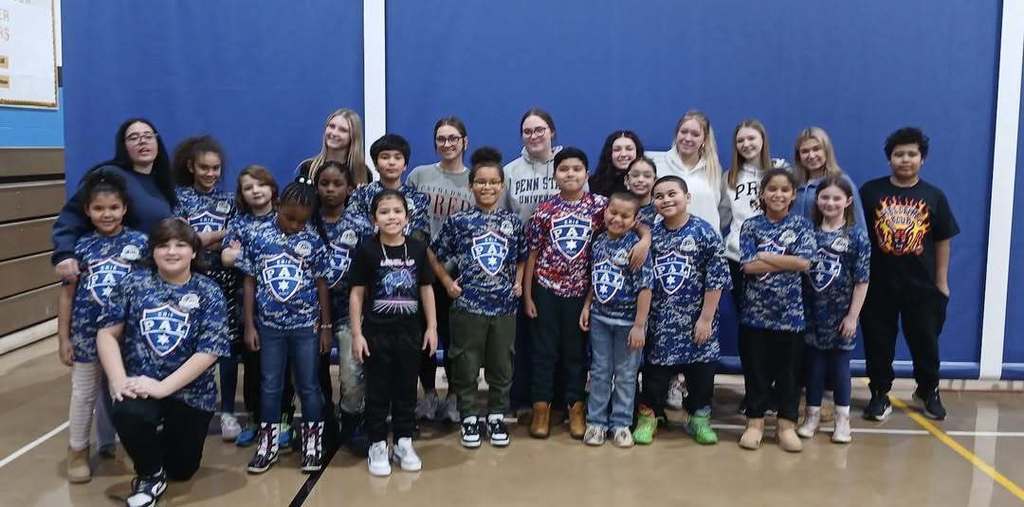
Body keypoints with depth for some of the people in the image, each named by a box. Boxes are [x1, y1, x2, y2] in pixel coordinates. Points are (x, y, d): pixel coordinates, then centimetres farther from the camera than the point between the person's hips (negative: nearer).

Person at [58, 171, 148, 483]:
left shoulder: (140, 243, -5)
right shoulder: (80, 247, -4)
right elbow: (67, 295, 1)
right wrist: (64, 338, 1)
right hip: (86, 334, 0)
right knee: (83, 394, 13)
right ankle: (78, 450, 28)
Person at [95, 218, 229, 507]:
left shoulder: (209, 293, -6)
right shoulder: (133, 284, 0)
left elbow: (209, 351, -13)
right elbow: (107, 332, -2)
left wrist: (163, 387, -20)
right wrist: (119, 380, -17)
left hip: (191, 393, 0)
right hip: (139, 387, 0)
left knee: (181, 469, 10)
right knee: (128, 415, -35)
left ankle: (167, 434, 47)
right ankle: (150, 476, -3)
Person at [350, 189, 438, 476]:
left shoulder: (418, 248, 0)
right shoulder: (367, 251, -8)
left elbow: (426, 289, 7)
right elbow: (357, 293, -5)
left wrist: (431, 327, 4)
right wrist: (357, 333, -8)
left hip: (410, 331, 3)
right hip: (376, 332, -2)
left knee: (406, 388, 11)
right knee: (378, 391, 7)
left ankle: (404, 442, 25)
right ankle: (377, 446, 19)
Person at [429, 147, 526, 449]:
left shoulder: (513, 222, 3)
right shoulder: (458, 221, -4)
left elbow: (522, 258, 16)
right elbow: (433, 254, 4)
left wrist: (518, 282, 3)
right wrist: (447, 283, -2)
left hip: (504, 306, 2)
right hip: (467, 306, -2)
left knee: (501, 367, 11)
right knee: (466, 367, 6)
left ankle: (496, 417, 26)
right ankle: (470, 418, 22)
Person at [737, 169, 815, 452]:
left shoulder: (802, 225, 3)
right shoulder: (750, 226, 1)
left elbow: (804, 263, -12)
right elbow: (748, 266, -11)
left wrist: (764, 256, -12)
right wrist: (787, 262, -11)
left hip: (791, 310, 1)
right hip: (756, 309, 0)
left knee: (789, 368, 8)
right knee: (756, 368, 7)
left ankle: (787, 425, 18)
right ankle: (755, 422, 18)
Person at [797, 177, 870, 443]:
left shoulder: (857, 236, -6)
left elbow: (862, 280, -7)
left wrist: (853, 315, -10)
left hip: (841, 313, -2)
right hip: (812, 312, 2)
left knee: (840, 364, 7)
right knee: (814, 363, 10)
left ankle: (842, 418, 20)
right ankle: (812, 415, 22)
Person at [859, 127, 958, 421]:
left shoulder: (934, 196, 1)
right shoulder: (870, 192, -3)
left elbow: (942, 241, 6)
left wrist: (941, 281, 6)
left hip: (922, 285, 1)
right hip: (878, 284, -1)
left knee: (926, 342, 13)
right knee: (878, 343, 7)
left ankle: (928, 392, 35)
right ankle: (880, 395, 24)